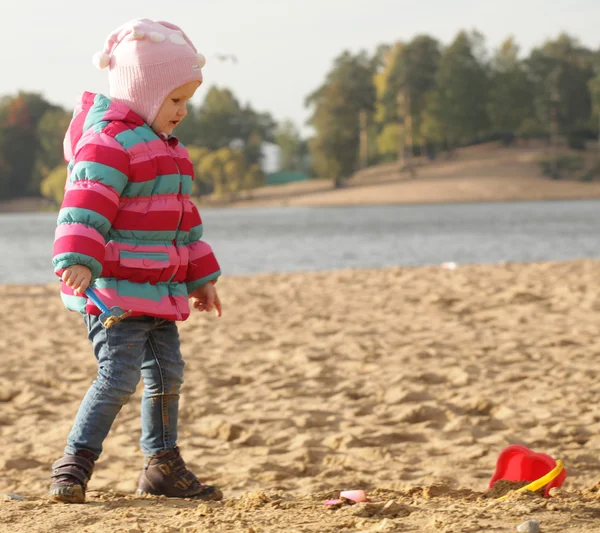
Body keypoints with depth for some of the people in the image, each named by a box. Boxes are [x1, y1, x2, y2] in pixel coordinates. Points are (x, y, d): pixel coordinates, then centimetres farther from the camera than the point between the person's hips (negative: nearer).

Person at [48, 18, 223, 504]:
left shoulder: (162, 146, 19)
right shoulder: (107, 143, -14)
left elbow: (183, 218, 27)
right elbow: (84, 208, -25)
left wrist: (202, 277, 28)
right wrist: (77, 261, -39)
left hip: (160, 291, 10)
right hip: (114, 290, -10)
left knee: (167, 375, 13)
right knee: (119, 377, -14)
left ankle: (163, 466, 23)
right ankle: (74, 464, -6)